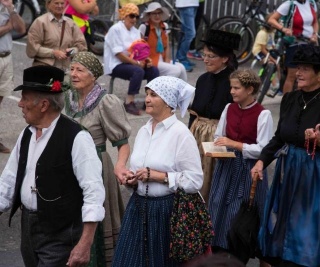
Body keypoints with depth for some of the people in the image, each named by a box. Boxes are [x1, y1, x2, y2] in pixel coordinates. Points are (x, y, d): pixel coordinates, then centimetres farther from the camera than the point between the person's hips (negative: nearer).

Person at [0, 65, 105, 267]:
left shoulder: (76, 138, -16)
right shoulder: (26, 135, 7)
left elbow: (94, 192, -19)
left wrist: (85, 244, -23)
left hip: (61, 235, -7)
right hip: (28, 228, 7)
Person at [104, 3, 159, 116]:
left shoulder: (136, 31, 13)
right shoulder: (116, 29, -11)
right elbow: (118, 53, -19)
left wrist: (146, 60, -11)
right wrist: (136, 63, -20)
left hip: (131, 63, 8)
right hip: (116, 65, -8)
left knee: (154, 70, -12)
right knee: (138, 71, -33)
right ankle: (129, 103, -30)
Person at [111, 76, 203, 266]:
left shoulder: (181, 133, -12)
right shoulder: (144, 131, 9)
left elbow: (194, 181, -15)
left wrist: (157, 176, -17)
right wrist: (132, 179, 1)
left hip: (167, 209, -6)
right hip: (139, 206, 6)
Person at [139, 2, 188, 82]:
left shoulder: (165, 26, 10)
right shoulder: (144, 27, -10)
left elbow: (167, 47, 14)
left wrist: (167, 61, 1)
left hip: (162, 60, 6)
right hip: (151, 62, -6)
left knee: (181, 68, -18)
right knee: (176, 70, -23)